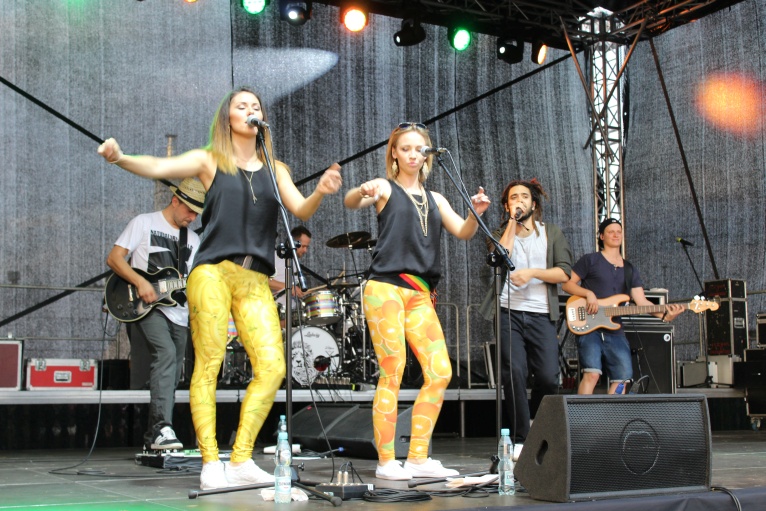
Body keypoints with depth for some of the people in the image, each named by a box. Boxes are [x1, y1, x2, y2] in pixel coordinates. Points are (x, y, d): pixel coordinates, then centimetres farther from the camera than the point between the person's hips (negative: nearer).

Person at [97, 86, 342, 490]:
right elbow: (158, 168, -4)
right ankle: (210, 465, -3)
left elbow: (301, 211, 9)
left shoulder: (274, 169, 19)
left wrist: (321, 191, -13)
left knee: (272, 367, -8)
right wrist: (120, 158, -24)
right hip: (213, 272, -3)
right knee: (209, 365, -8)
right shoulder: (210, 161, 9)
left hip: (255, 279, 4)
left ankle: (241, 460, 0)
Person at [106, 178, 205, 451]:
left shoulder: (193, 239, 17)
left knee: (172, 378, 5)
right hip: (146, 307, -6)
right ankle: (161, 428, -34)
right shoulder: (144, 223, 1)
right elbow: (113, 258, -4)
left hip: (178, 313, 6)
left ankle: (152, 438, 16)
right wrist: (140, 282, -18)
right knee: (166, 354, -29)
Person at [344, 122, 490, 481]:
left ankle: (418, 458, 7)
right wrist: (362, 192, -39)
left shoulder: (435, 200, 20)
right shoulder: (386, 188, 5)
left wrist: (476, 213, -14)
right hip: (385, 289, -5)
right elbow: (350, 203, -15)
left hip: (420, 295, 6)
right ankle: (386, 462, -1)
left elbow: (463, 233, 7)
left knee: (440, 373, -2)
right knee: (392, 374, -8)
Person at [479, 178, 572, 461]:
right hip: (509, 313, 0)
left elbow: (564, 273, 2)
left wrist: (532, 272, -12)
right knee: (514, 372, -12)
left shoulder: (552, 233, 14)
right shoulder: (500, 233, 16)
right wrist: (512, 222, -3)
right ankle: (520, 439, -1)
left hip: (541, 314, 0)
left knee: (548, 377, -9)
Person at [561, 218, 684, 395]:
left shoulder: (629, 269, 17)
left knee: (622, 378, 1)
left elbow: (642, 302, 8)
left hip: (615, 331, 6)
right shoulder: (590, 260, 4)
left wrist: (664, 314, -10)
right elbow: (567, 283, 2)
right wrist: (588, 293, -15)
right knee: (592, 373, -21)